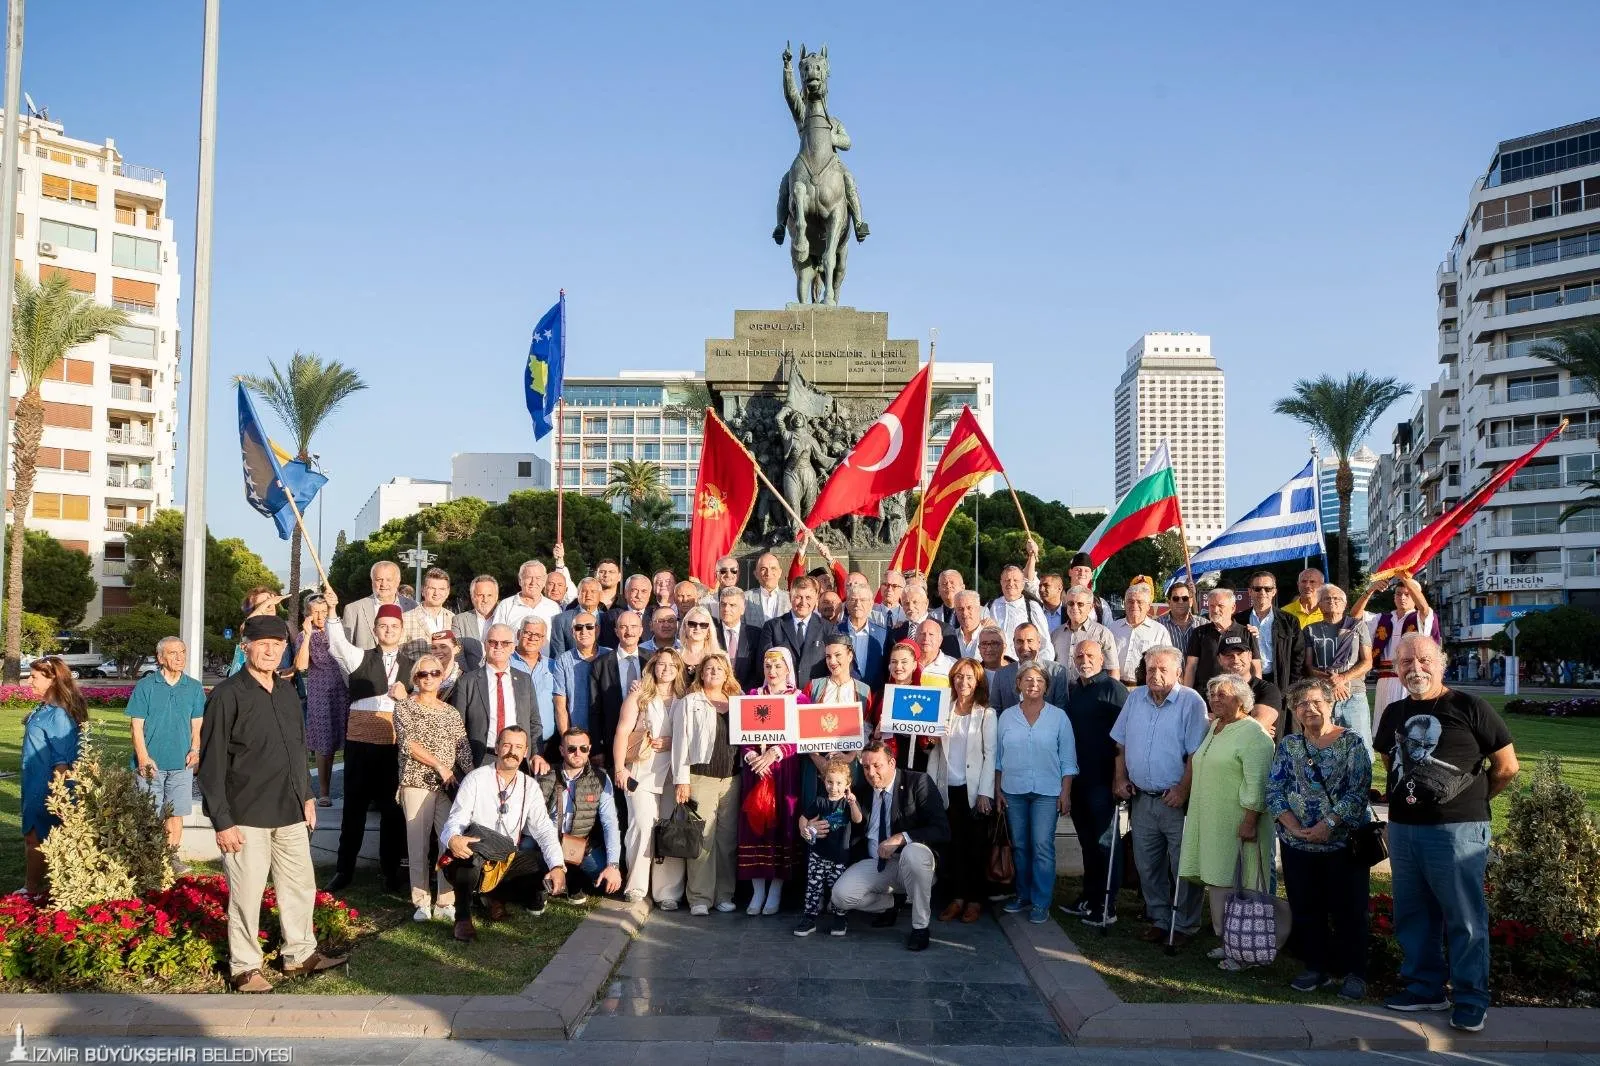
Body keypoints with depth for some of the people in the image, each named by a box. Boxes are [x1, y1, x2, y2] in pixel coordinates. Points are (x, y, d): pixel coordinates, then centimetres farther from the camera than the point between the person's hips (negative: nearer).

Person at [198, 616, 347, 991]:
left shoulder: (287, 692, 9)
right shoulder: (228, 695, -11)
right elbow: (211, 765, -11)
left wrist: (307, 796, 18)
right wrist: (222, 821, -14)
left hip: (290, 812, 7)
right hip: (247, 817, -6)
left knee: (301, 885, 14)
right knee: (247, 894, 2)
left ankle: (300, 953, 29)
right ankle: (244, 967, 16)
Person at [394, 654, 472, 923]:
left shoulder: (451, 713, 14)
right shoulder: (404, 707, 4)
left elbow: (464, 749, 7)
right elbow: (408, 743, -8)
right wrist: (439, 766, -12)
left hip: (450, 785, 3)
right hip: (417, 782, -3)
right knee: (418, 843, -1)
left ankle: (445, 902, 5)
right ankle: (421, 901, 8)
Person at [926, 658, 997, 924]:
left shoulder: (987, 714, 0)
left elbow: (990, 755, -5)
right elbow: (935, 751, 9)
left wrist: (985, 793, -11)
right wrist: (930, 787, 3)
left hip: (974, 790, -3)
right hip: (948, 789, 3)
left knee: (976, 844, 2)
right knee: (953, 844, 4)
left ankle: (975, 900, 10)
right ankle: (956, 898, 12)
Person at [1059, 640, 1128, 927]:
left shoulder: (1113, 689, -7)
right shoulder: (1072, 690, 14)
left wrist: (1119, 775, -16)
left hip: (1102, 780, -7)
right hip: (1077, 779, 7)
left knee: (1105, 841, -1)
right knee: (1087, 840, 14)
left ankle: (1106, 907, 4)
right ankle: (1089, 897, 24)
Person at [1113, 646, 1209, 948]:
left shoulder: (1191, 702, -10)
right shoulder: (1135, 698, 8)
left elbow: (1196, 753, -13)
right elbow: (1121, 743, 15)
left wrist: (1183, 789, -18)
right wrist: (1120, 777, 6)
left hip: (1176, 799, -5)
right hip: (1141, 798, 6)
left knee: (1183, 868, 0)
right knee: (1147, 866, 12)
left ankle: (1186, 926, 12)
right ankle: (1159, 920, 25)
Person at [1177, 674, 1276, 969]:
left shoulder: (1253, 734, -12)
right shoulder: (1213, 728, 16)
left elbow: (1257, 782, -18)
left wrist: (1250, 821, -22)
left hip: (1237, 825, -9)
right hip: (1210, 821, 9)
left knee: (1239, 888, -4)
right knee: (1217, 883, 10)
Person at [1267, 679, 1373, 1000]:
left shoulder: (1352, 743, -3)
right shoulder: (1288, 745, 6)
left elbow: (1358, 791, -11)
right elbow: (1274, 790, 2)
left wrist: (1328, 823, -19)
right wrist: (1293, 826, -12)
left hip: (1343, 841, -3)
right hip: (1297, 843, 3)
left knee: (1348, 910, 2)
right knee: (1305, 909, 9)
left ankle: (1352, 973, 14)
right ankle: (1317, 968, 23)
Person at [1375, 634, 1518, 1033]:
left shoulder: (1469, 707, -7)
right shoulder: (1395, 714, 10)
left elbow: (1507, 767, -4)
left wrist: (1471, 800, 5)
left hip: (1457, 830, -6)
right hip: (1403, 827, 6)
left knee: (1464, 918, 0)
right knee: (1412, 914, 13)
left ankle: (1471, 1000, 10)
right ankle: (1425, 987, 26)